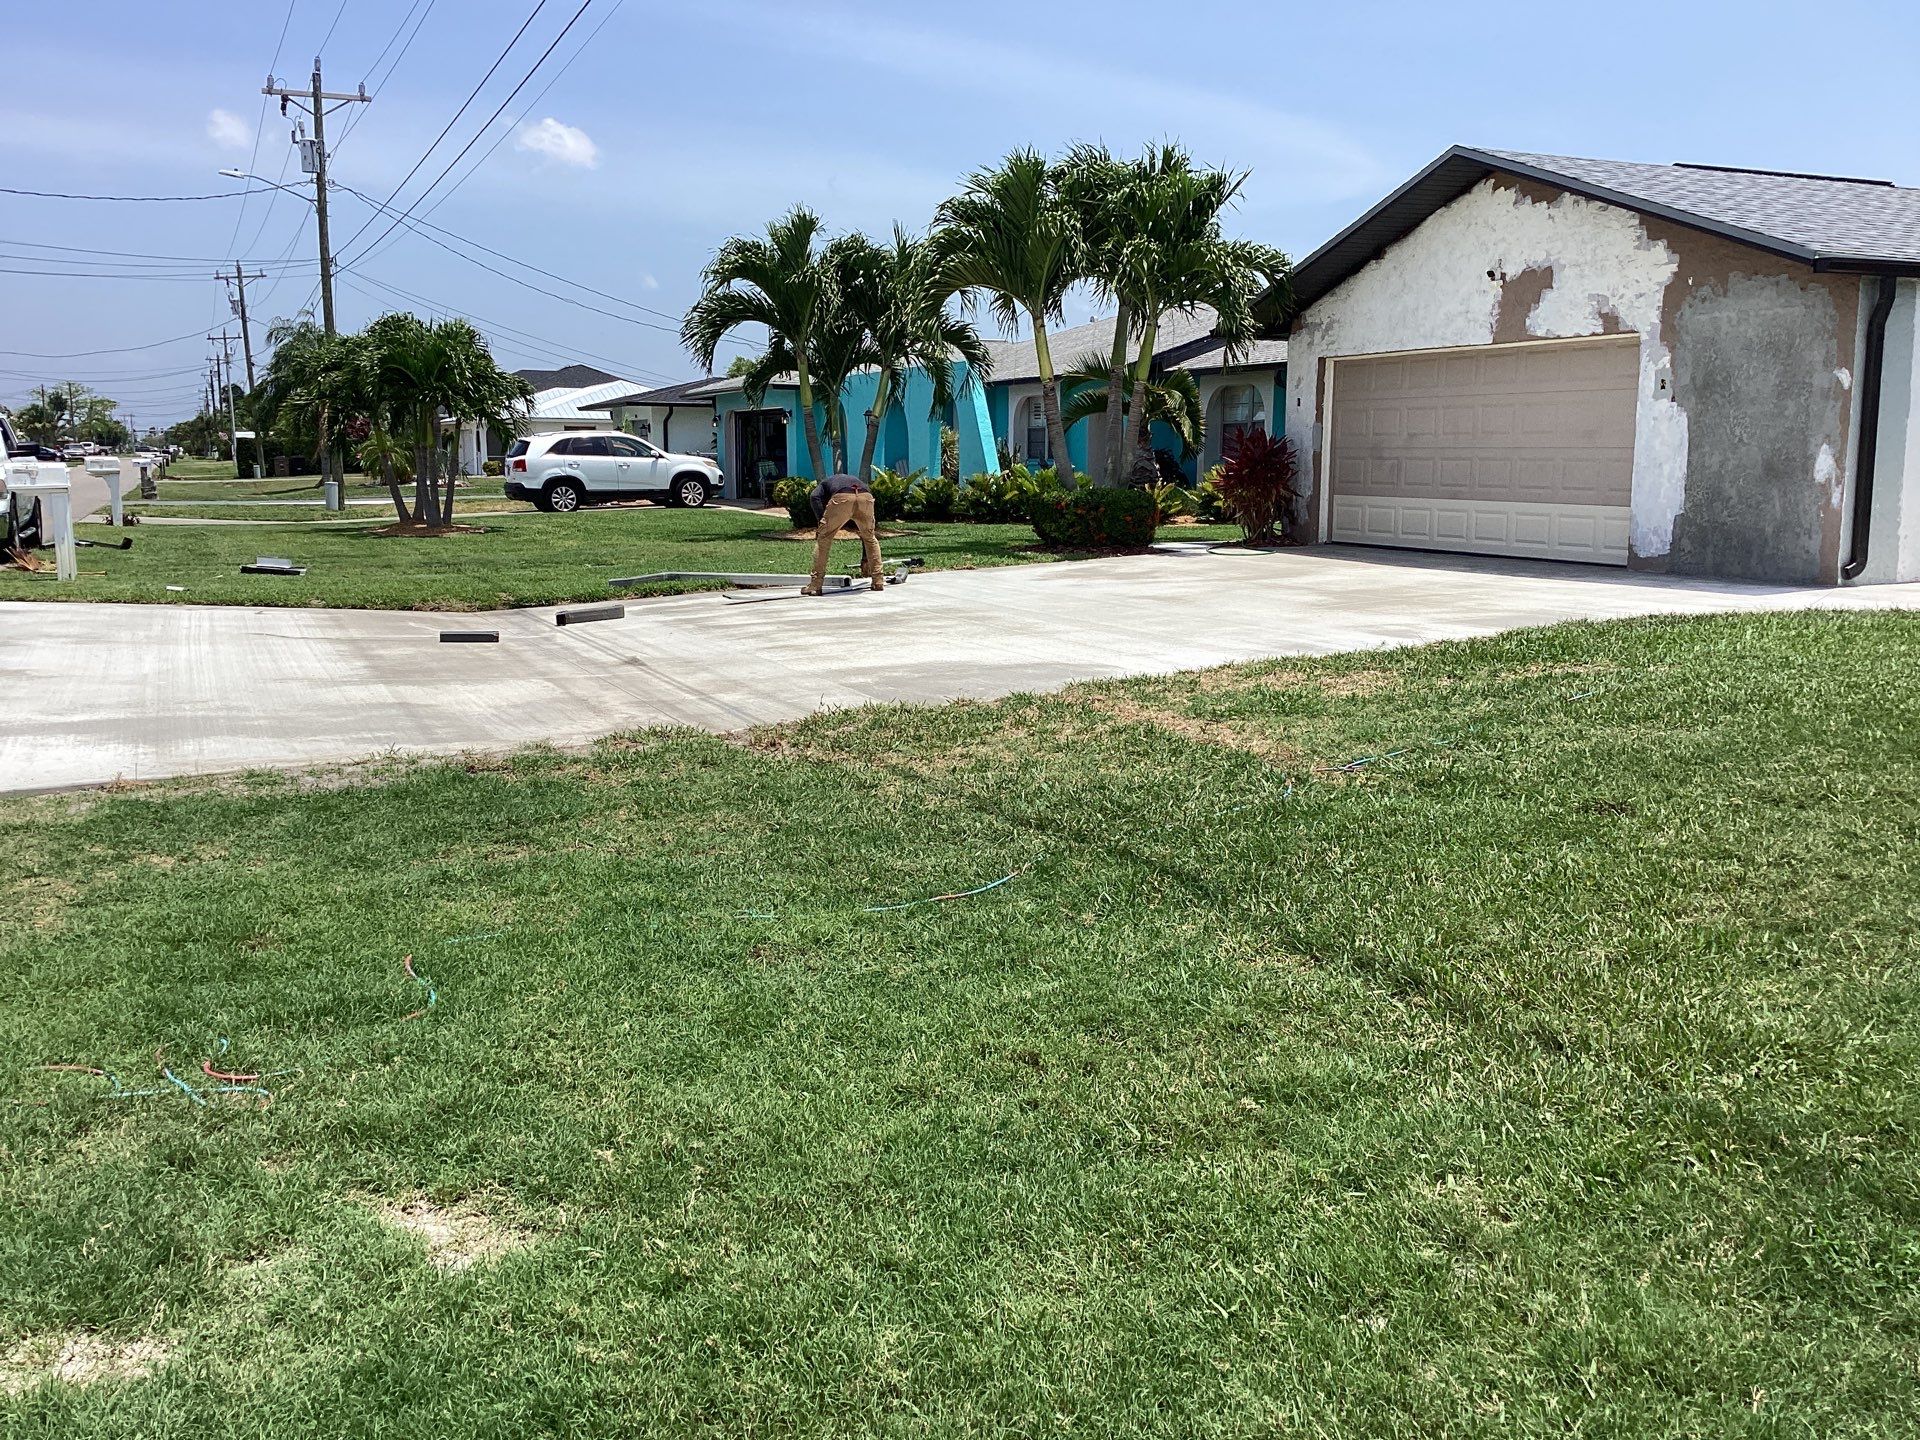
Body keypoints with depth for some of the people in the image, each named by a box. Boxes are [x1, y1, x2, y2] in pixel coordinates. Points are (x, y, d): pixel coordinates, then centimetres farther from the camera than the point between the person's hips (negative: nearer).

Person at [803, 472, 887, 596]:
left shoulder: (825, 483, 39)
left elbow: (815, 497, 8)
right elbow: (867, 533, 45)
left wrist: (821, 523, 5)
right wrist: (865, 559, 52)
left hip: (841, 498, -3)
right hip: (866, 497, 3)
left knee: (823, 538, 15)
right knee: (870, 538, 28)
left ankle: (816, 585, 11)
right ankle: (879, 581, 27)